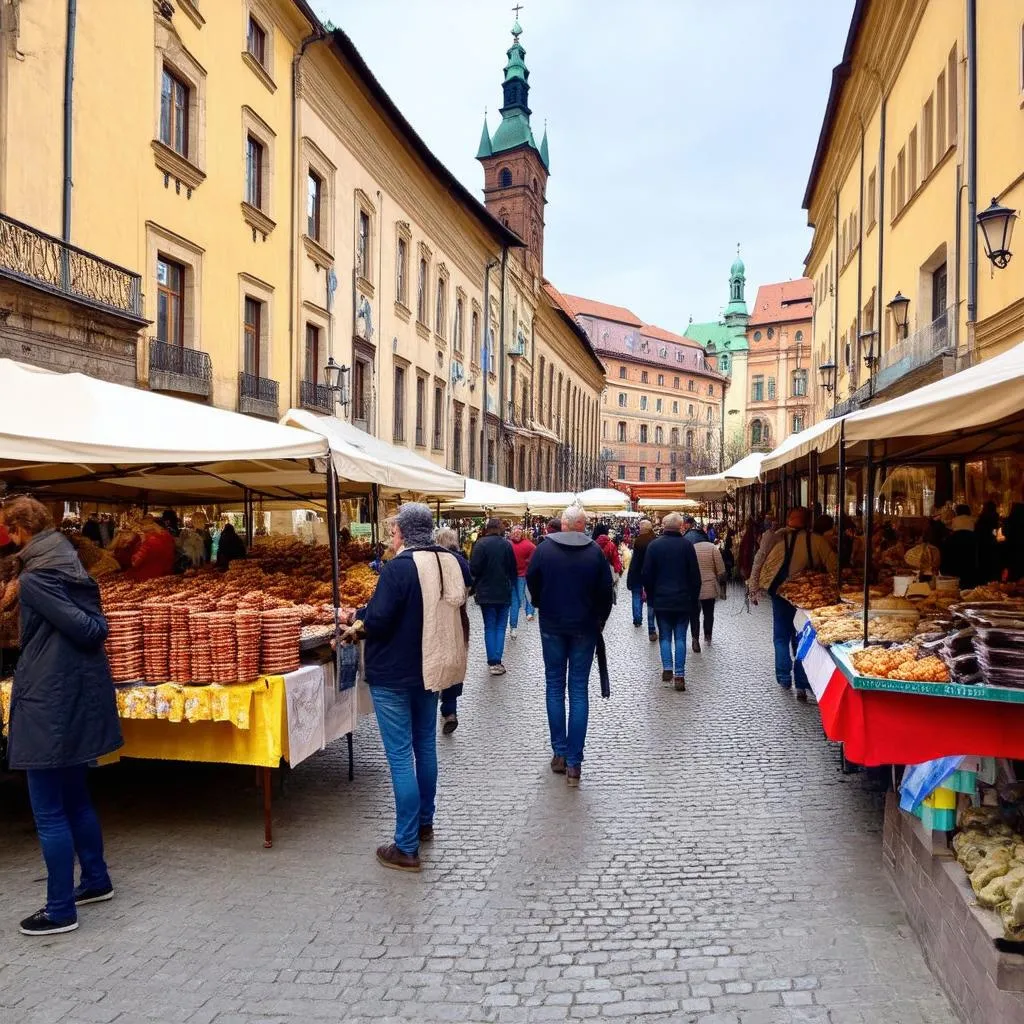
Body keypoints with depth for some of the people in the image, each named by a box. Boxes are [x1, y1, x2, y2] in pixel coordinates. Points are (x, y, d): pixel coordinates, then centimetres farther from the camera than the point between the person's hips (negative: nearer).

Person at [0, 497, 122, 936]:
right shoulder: (70, 565, 9)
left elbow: (89, 628, -18)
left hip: (50, 703, -9)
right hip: (80, 700, 9)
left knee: (49, 812, 2)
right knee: (75, 799, 22)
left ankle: (60, 910, 12)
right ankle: (96, 880, 33)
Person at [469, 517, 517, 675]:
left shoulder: (481, 544, -10)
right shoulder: (507, 545, -3)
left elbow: (474, 568, -14)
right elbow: (514, 569, 4)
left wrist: (475, 586, 4)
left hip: (486, 592, -1)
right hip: (504, 593, 1)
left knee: (489, 627, 8)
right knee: (500, 627, 7)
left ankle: (492, 662, 5)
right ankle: (497, 662, 0)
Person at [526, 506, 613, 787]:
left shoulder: (544, 549, -6)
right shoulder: (595, 552, -6)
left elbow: (532, 582, 4)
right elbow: (606, 592, -1)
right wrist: (599, 620, 13)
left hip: (552, 626, 0)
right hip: (584, 627, 0)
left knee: (555, 687, 12)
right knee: (579, 691, 3)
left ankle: (559, 753, 14)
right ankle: (574, 763, 2)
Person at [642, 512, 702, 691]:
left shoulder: (654, 545, -3)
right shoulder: (687, 545, -4)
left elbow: (647, 575, -1)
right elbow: (695, 575, -2)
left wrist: (651, 596, 10)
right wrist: (694, 598, 8)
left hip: (661, 600, 0)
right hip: (683, 600, 0)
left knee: (665, 636, 12)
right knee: (680, 637, 4)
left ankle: (667, 668, 1)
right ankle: (679, 675, -1)